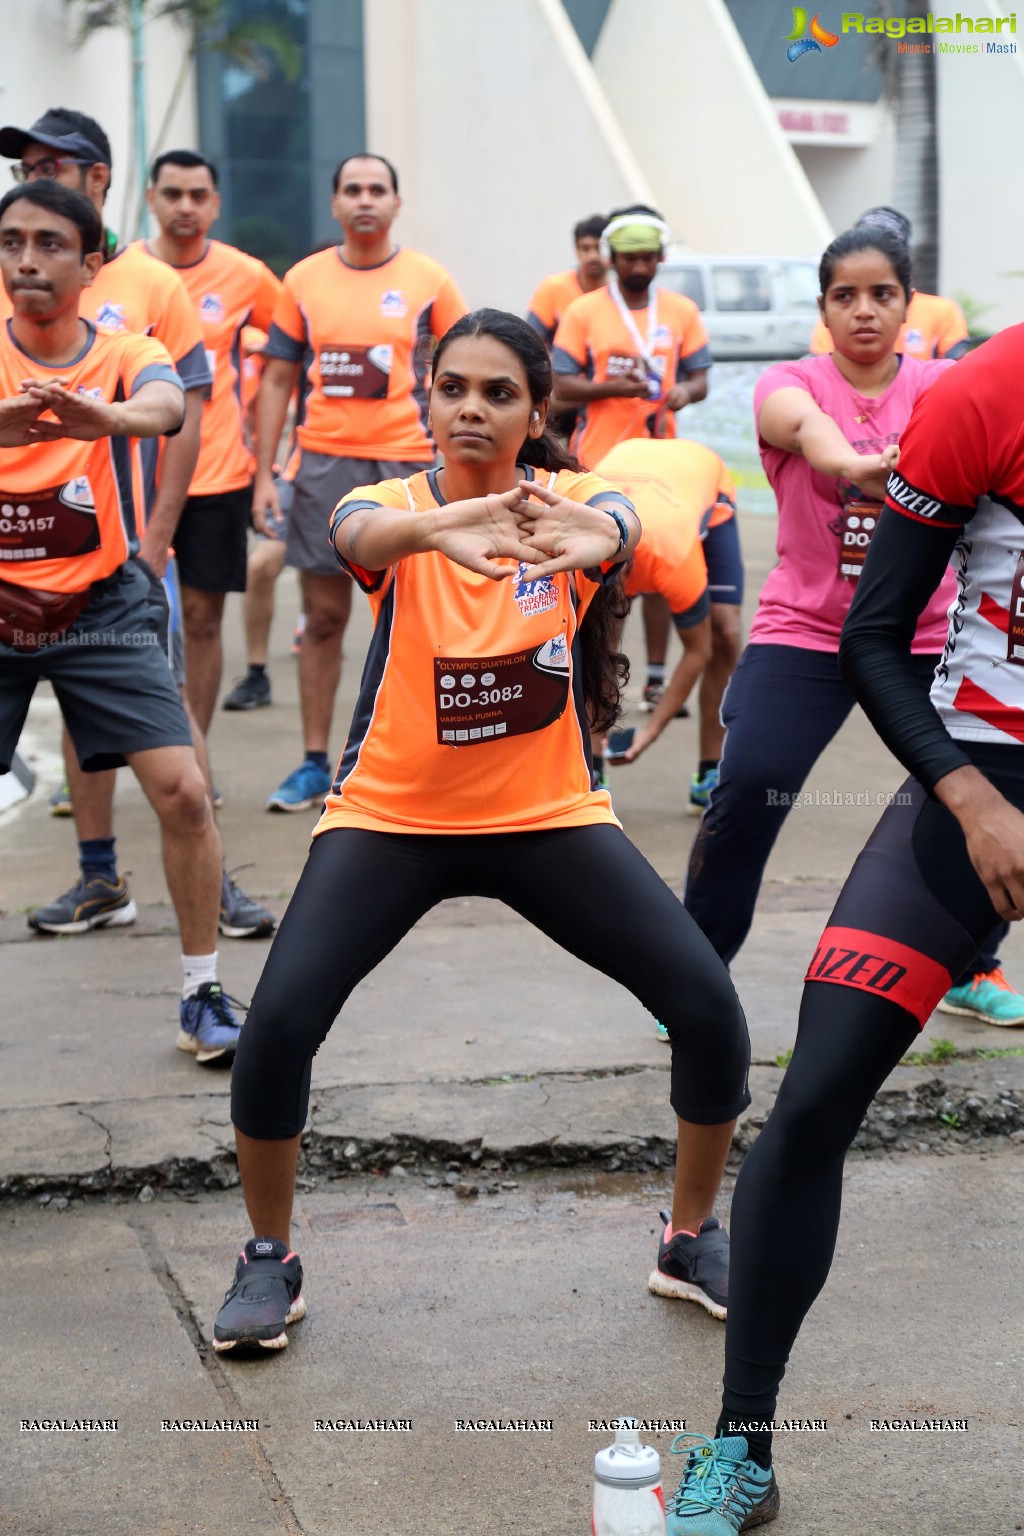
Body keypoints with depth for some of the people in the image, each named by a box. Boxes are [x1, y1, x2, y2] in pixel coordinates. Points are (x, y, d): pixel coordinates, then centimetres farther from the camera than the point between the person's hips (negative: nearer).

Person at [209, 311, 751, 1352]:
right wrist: (439, 527, -62)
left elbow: (618, 518, -35)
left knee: (709, 1008, -10)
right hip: (390, 818, -1)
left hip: (550, 817, 1)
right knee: (279, 1020, -20)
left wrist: (596, 535, -61)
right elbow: (360, 535, -37)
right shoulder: (394, 506, -12)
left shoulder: (567, 497, -10)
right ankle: (269, 1258, 5)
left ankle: (695, 1238, 16)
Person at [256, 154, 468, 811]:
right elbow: (278, 380, 9)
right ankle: (314, 763, 13)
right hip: (324, 463, 2)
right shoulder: (304, 281, 6)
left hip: (406, 463, -2)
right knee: (324, 617, 6)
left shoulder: (430, 281, 1)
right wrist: (265, 473, 3)